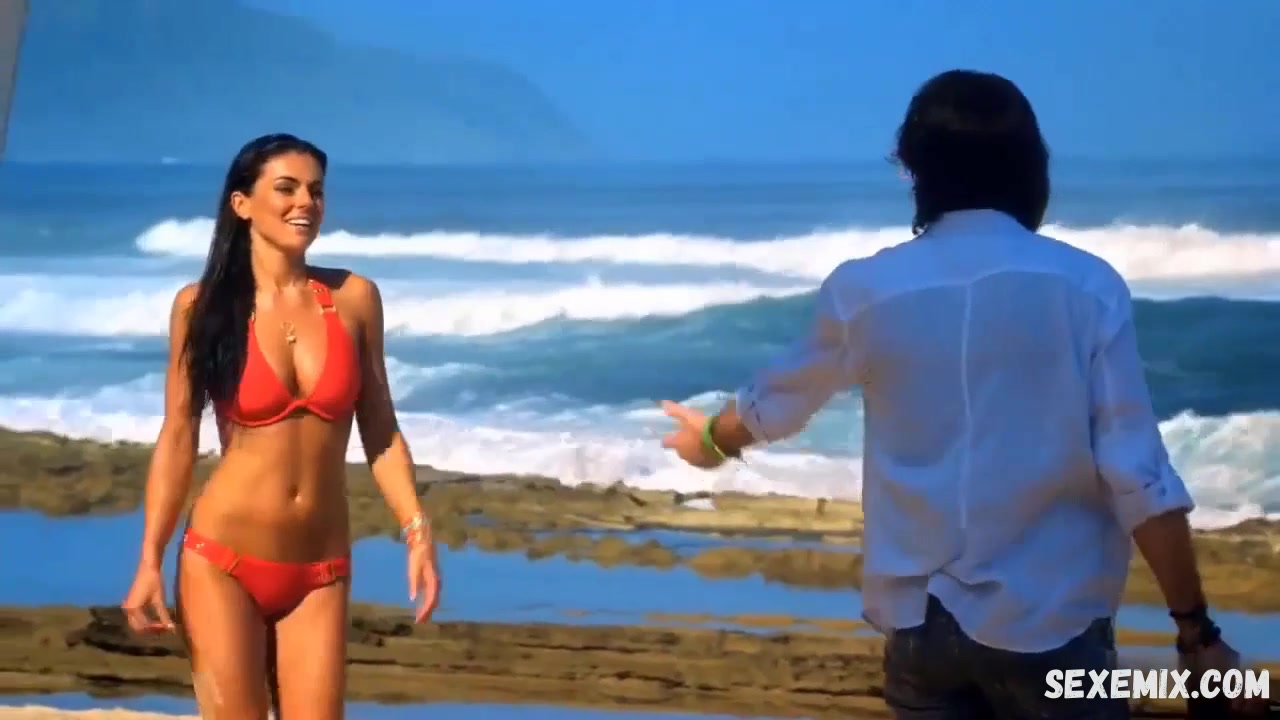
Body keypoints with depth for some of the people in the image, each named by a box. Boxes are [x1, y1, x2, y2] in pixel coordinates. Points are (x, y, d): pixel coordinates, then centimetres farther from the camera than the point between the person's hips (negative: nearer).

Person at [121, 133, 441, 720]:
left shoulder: (354, 298, 2)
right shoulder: (201, 304, -3)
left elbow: (380, 430, 6)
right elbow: (178, 438, 0)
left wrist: (416, 532, -3)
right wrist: (150, 560, -6)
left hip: (321, 571, 2)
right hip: (221, 560, -2)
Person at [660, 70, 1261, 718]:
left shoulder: (865, 290, -1)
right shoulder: (1085, 286, -8)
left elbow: (774, 402, 17)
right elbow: (1139, 479, -11)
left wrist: (712, 438, 39)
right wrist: (1197, 632, -2)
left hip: (918, 619, 3)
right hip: (1047, 623, -2)